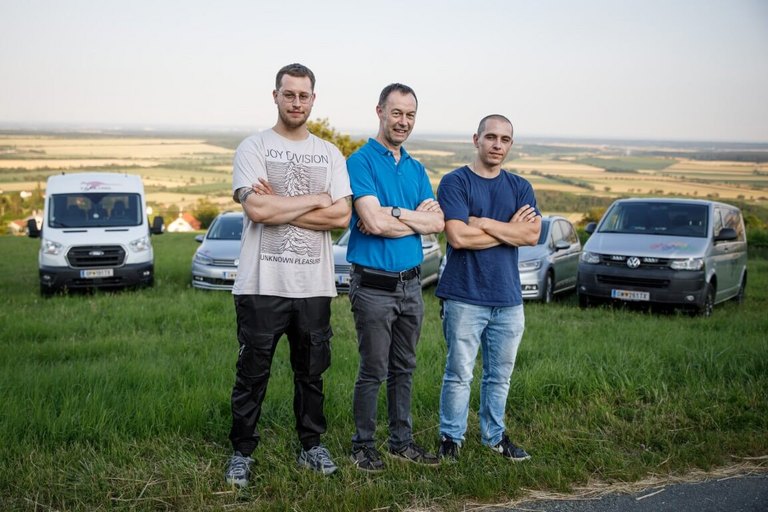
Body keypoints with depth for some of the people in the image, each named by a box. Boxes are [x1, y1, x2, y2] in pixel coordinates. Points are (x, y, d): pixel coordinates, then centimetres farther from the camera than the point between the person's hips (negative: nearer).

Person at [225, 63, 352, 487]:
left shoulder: (330, 154, 10)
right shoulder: (253, 148, 0)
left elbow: (341, 216, -4)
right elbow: (257, 209, -16)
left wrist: (279, 208, -10)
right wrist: (314, 200, -8)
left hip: (314, 286, 3)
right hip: (262, 285, -3)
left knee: (311, 372, 14)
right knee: (252, 374, 5)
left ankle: (311, 445, 28)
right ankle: (242, 452, 18)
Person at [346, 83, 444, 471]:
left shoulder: (416, 169, 14)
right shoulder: (361, 162, -7)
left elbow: (437, 223, 0)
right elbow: (374, 222, -20)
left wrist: (393, 214, -12)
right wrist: (416, 216, -9)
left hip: (411, 284, 6)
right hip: (374, 285, -6)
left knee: (404, 369, 14)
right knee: (373, 371, 0)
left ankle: (402, 440, 25)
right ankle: (363, 445, 13)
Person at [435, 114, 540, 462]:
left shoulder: (520, 188, 10)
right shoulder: (455, 182, -3)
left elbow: (532, 234, -5)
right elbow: (458, 237, -16)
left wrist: (482, 223, -12)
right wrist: (510, 230, -7)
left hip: (508, 298, 5)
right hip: (464, 297, -4)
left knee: (500, 375, 13)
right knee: (459, 374, 0)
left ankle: (494, 435, 26)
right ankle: (451, 437, 13)